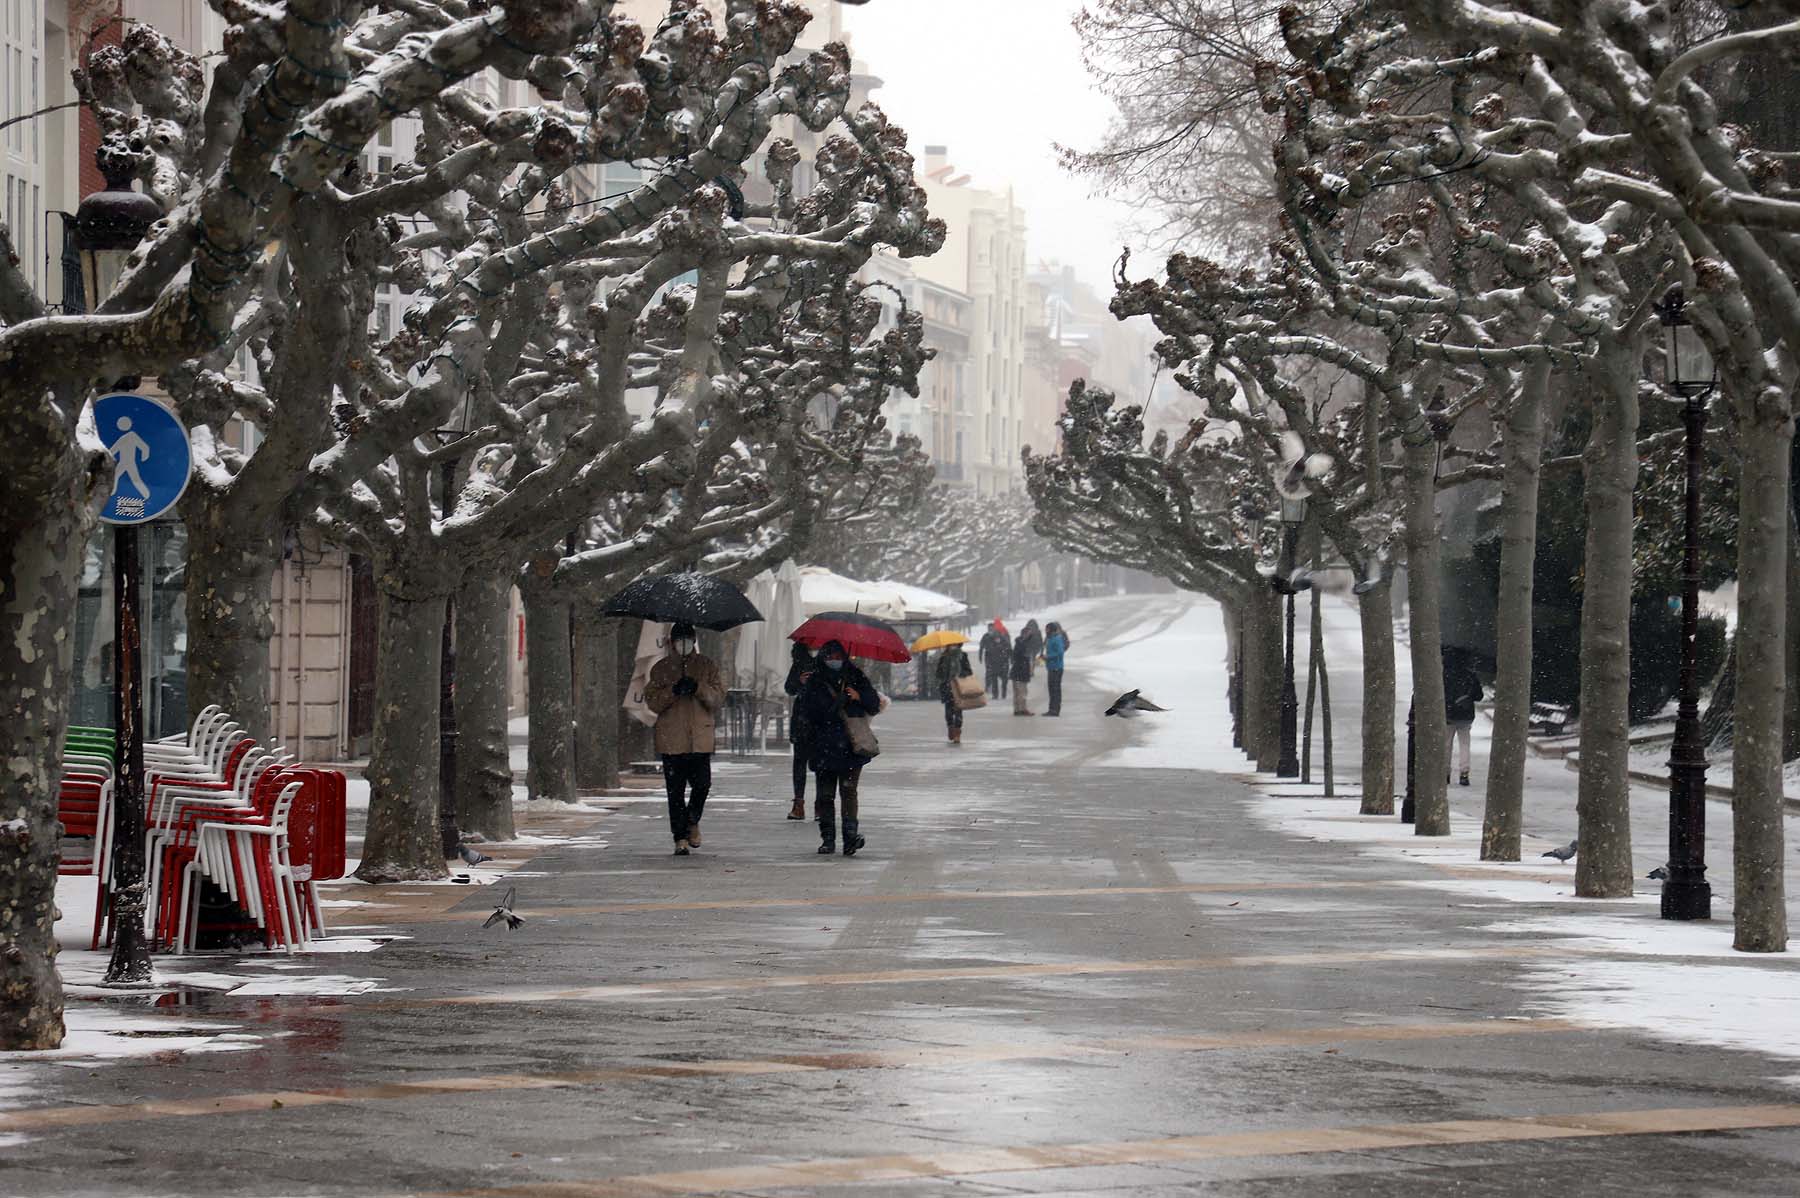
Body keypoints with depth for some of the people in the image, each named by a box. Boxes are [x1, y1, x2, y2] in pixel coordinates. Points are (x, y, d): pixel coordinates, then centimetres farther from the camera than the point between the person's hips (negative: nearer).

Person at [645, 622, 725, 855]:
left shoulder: (707, 666, 10)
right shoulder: (660, 669, 9)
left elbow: (718, 700, 5)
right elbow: (652, 702, 1)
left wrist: (699, 689, -13)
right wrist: (674, 691, -15)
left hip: (701, 738, 1)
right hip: (671, 739, -1)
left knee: (702, 784, -5)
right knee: (675, 790, -2)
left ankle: (692, 822, 24)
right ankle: (680, 838, 5)